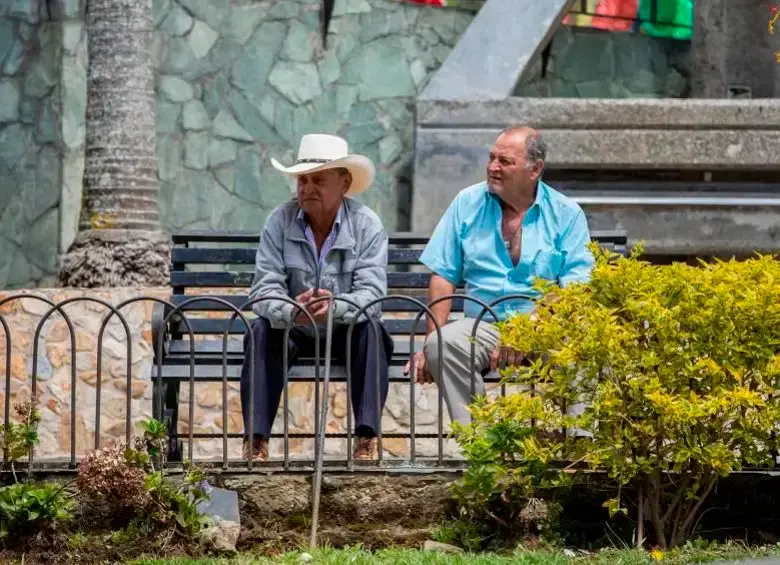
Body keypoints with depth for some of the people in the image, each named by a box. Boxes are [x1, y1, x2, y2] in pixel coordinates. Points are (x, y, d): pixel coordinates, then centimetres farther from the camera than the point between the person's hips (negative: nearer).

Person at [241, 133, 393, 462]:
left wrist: (336, 306, -44)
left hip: (348, 332, -1)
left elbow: (371, 293, -21)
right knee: (262, 330, -28)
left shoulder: (367, 225, -10)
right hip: (294, 333, 1)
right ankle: (256, 443, -33)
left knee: (371, 330, -31)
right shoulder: (279, 222, -7)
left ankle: (366, 440, -35)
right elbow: (264, 289, -16)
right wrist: (292, 312, -39)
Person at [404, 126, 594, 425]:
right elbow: (443, 277, 7)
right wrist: (431, 342, -8)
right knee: (444, 344, -30)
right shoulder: (467, 204, 11)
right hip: (483, 326, 2)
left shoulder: (566, 213, 4)